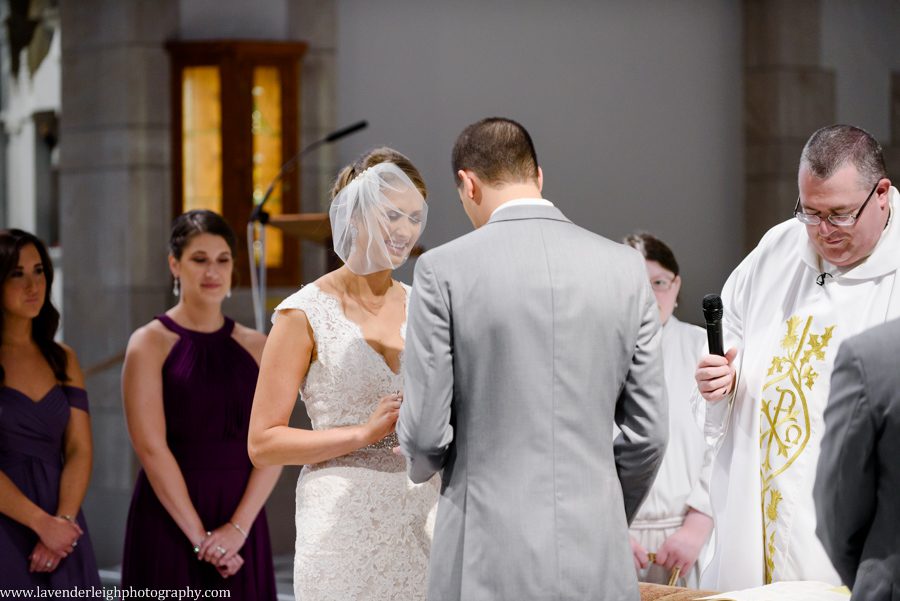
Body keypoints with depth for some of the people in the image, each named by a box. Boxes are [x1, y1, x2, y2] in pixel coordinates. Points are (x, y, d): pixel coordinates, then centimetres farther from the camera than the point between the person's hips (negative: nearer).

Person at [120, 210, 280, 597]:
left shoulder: (257, 347, 8)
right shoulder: (151, 343, -2)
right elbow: (151, 447, -11)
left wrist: (238, 527, -12)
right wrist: (199, 536, -16)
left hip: (242, 521, 3)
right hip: (170, 519, -3)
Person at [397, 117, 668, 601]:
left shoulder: (444, 270, -5)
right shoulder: (625, 269, 4)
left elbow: (424, 430, -6)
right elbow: (648, 433, 6)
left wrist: (422, 462, 18)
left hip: (490, 561, -3)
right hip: (597, 561, 3)